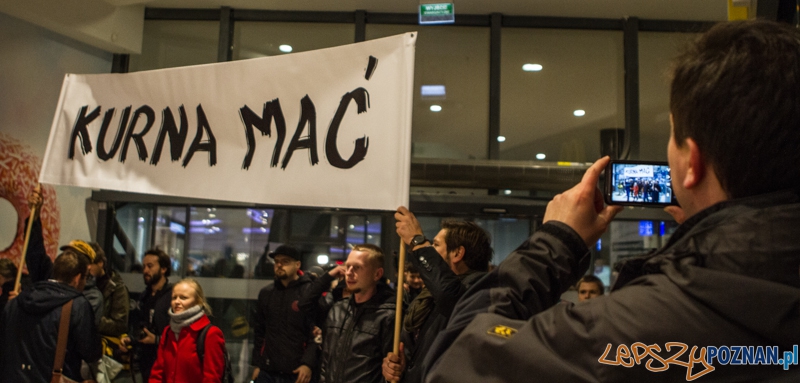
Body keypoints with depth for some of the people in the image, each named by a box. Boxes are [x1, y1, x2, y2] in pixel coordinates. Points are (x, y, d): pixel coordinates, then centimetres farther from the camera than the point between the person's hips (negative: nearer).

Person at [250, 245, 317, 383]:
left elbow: (316, 334, -10)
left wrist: (308, 364, -18)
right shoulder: (265, 293, 13)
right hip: (267, 371, 4)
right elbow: (259, 331, 17)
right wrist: (257, 363, 13)